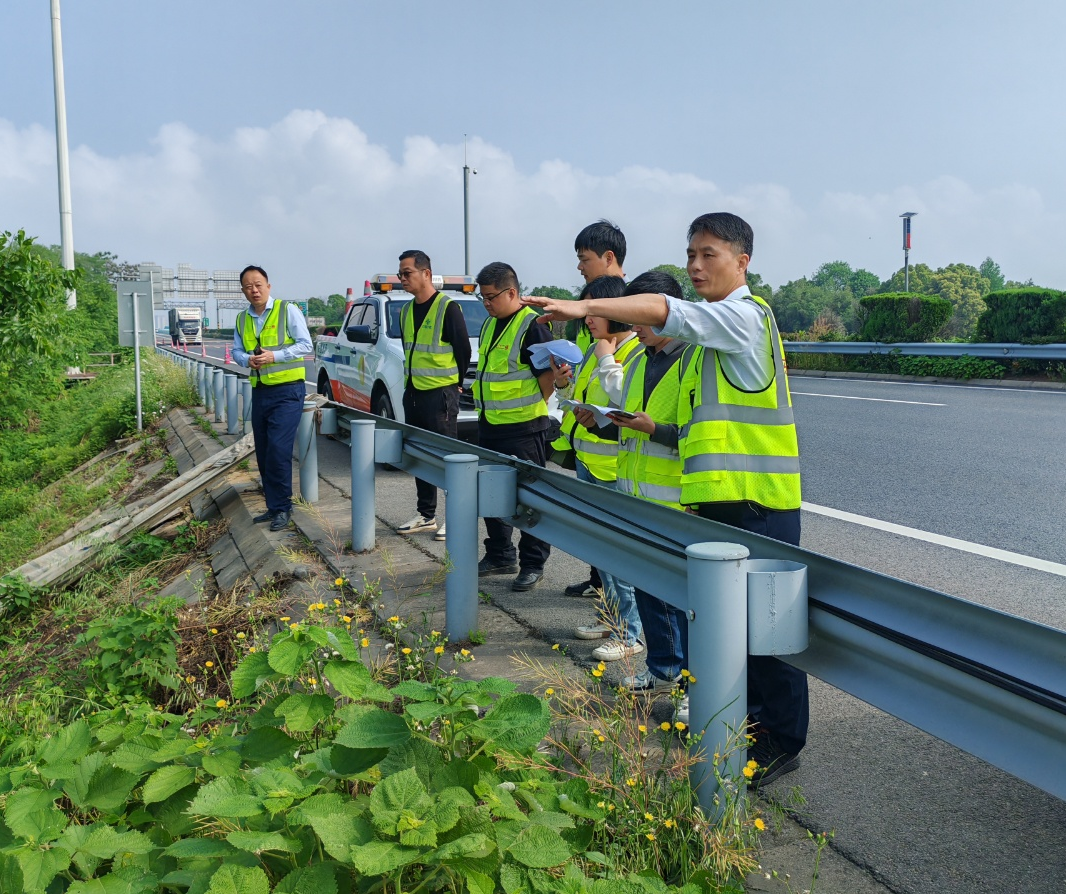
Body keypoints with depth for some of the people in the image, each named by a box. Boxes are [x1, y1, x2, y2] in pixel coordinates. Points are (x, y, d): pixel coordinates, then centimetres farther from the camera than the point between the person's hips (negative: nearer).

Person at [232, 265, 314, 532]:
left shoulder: (288, 310, -4)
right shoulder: (242, 319, 13)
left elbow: (305, 345, -7)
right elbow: (236, 351, 16)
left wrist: (274, 356, -17)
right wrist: (247, 359, -7)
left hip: (287, 391, -6)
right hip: (260, 391, 6)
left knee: (278, 450, -13)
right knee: (263, 453, 9)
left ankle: (282, 508, -3)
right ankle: (274, 506, 20)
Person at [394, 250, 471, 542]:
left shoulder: (448, 307, -11)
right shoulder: (406, 311, 12)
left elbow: (463, 349, -8)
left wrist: (455, 383, -3)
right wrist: (411, 380, 14)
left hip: (441, 394, -8)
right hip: (413, 393, 8)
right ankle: (426, 515, 22)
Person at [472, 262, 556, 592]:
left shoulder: (531, 326, -14)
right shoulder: (490, 325, 13)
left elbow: (548, 374, -19)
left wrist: (532, 408, -20)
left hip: (523, 429, -9)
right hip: (489, 426, 9)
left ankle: (533, 564, 11)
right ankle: (500, 556, 29)